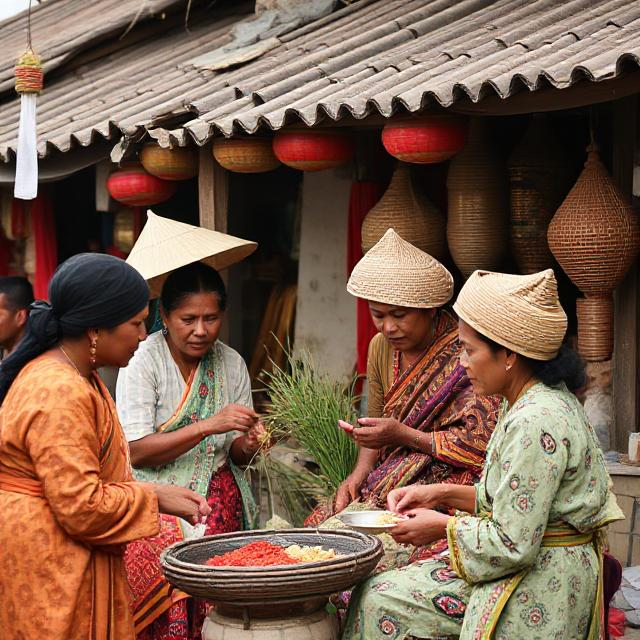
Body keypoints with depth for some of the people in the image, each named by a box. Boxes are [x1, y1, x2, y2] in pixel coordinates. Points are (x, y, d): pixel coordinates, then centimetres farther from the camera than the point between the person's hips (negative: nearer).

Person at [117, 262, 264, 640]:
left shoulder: (231, 364, 7)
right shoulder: (143, 360, -6)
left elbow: (236, 454, 12)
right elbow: (136, 451, -14)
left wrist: (247, 445, -11)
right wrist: (209, 425, -21)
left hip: (218, 494, 3)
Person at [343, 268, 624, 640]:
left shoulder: (536, 422, -25)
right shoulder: (529, 403, 8)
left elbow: (512, 545, -24)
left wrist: (444, 526, -9)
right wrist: (443, 495, 9)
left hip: (537, 592, -10)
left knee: (383, 601, -8)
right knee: (377, 594, 5)